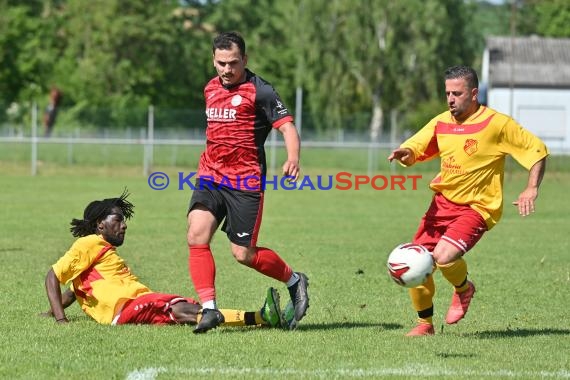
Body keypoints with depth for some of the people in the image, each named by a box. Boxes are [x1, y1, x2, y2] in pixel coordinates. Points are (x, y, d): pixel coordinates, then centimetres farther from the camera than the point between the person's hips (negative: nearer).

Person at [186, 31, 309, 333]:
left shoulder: (259, 91, -8)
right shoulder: (210, 89, 13)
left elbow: (287, 126, -15)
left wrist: (293, 159, -33)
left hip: (246, 183, -6)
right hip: (210, 177, 6)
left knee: (243, 254, -2)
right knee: (197, 236, -16)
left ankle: (294, 281, 25)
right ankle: (209, 309, -14)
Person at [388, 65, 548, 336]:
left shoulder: (497, 124, -10)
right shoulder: (441, 123, 6)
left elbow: (537, 150, -4)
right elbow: (414, 149, 4)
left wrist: (532, 189, -15)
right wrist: (405, 153, -21)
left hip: (477, 207, -6)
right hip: (442, 202, 6)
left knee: (443, 257, -26)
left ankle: (463, 289, 9)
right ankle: (425, 323, 19)